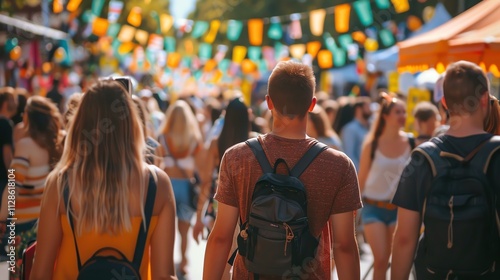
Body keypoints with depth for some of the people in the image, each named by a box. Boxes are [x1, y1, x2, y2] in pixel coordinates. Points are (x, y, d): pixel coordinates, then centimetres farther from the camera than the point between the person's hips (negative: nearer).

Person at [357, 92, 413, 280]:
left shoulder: (411, 143, -2)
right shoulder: (372, 144, -5)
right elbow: (362, 178, 2)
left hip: (400, 208, 2)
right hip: (374, 207, -2)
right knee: (381, 259, -7)